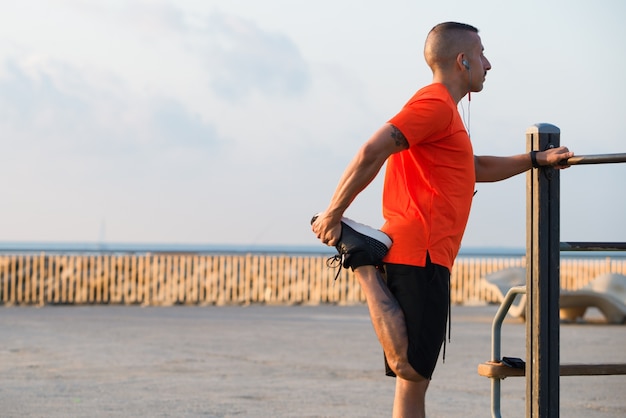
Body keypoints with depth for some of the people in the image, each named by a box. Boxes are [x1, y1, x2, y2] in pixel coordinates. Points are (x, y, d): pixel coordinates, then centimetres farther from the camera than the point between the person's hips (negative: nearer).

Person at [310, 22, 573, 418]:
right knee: (410, 369, -16)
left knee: (414, 377, 6)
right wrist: (333, 215, -16)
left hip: (424, 256, 10)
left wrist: (537, 159, 34)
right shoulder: (435, 103, -7)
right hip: (419, 255, -10)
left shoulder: (444, 111, 27)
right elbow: (372, 152, -18)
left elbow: (476, 169, 39)